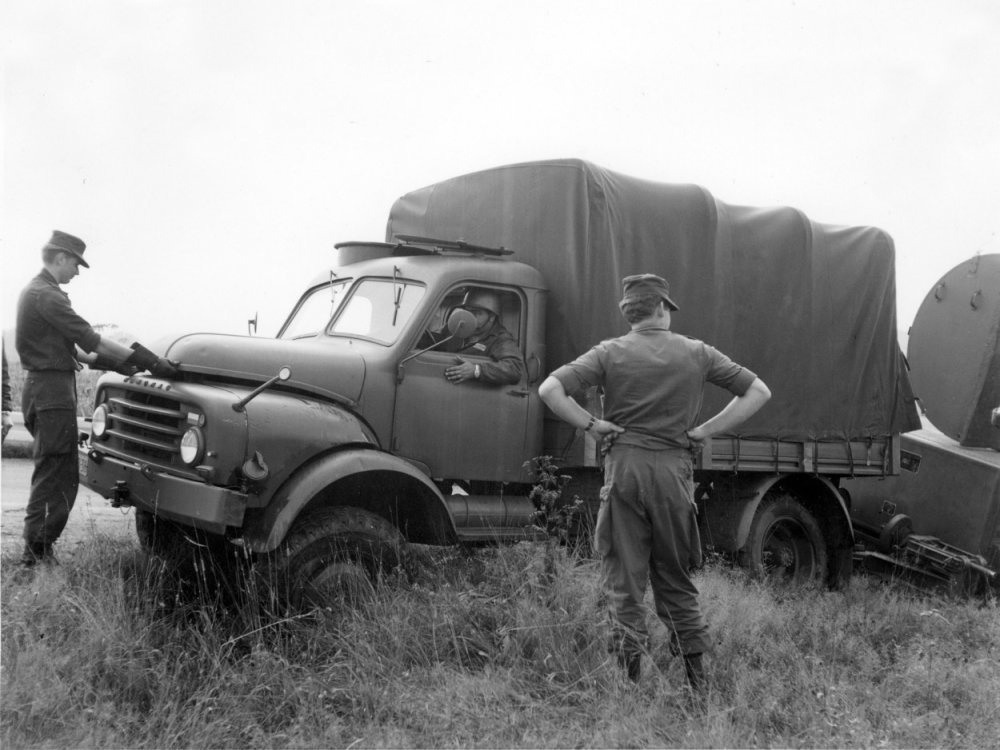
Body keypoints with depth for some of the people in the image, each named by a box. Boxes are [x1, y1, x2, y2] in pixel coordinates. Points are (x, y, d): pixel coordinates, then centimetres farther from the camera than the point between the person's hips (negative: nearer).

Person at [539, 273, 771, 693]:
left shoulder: (610, 353, 1)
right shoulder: (696, 354, 6)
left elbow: (549, 390, -10)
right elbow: (758, 393, 8)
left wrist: (591, 425, -1)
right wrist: (705, 431, 4)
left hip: (624, 466, -1)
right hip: (675, 469, 2)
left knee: (623, 578, 5)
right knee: (675, 578, 14)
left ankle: (629, 678, 3)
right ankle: (697, 681, 16)